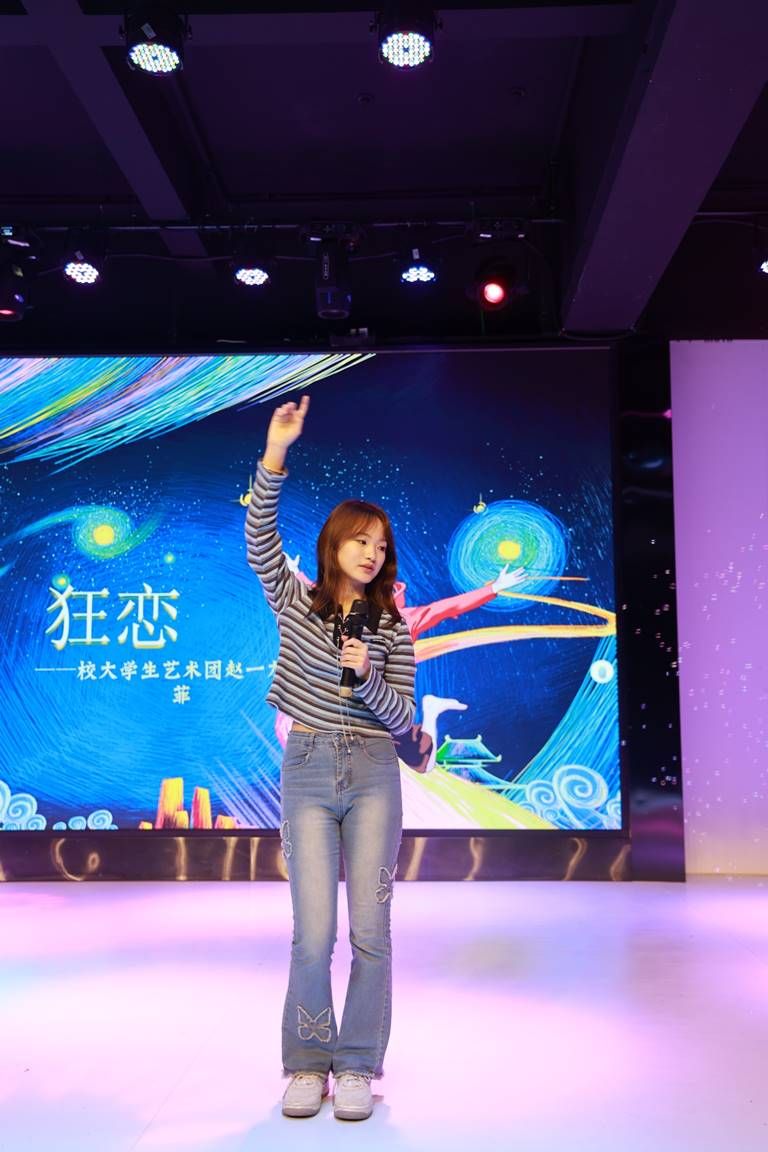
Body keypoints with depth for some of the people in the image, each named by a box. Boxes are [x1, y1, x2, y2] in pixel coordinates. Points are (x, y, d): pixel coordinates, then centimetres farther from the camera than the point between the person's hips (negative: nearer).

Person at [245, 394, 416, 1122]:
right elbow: (259, 539, -11)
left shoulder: (391, 628, 6)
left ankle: (357, 1068, 17)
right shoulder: (295, 603, 5)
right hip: (307, 771, -1)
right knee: (313, 935, -4)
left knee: (370, 930, 0)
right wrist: (275, 454, -21)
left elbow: (402, 718, 3)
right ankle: (306, 1064, 18)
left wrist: (367, 679, -16)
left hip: (373, 775, 1)